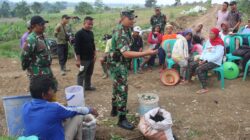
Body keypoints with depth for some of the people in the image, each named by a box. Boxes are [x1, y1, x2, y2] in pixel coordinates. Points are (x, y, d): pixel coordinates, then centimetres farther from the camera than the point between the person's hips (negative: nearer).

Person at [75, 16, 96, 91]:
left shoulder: (91, 33, 9)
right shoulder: (79, 33, -14)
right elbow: (77, 47, -17)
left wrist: (94, 55, 15)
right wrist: (78, 60, -19)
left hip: (91, 58, 7)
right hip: (83, 59, -7)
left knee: (89, 73, 18)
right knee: (82, 75, 0)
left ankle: (87, 86, 34)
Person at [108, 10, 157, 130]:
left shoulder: (125, 29, 4)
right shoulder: (120, 33, -27)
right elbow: (126, 53, -37)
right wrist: (146, 53, -39)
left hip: (121, 63, 10)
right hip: (117, 64, -10)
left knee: (118, 87, 20)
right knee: (122, 89, -8)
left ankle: (115, 110, 37)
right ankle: (122, 119, -1)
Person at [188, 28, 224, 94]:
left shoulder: (219, 43, -14)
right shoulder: (209, 41, 9)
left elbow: (217, 56, -22)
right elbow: (204, 51, 13)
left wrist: (206, 60, -21)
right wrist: (201, 59, -2)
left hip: (215, 62, -8)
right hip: (205, 60, 8)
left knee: (199, 69, -29)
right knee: (191, 64, 1)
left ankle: (205, 88, -26)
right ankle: (188, 80, 17)